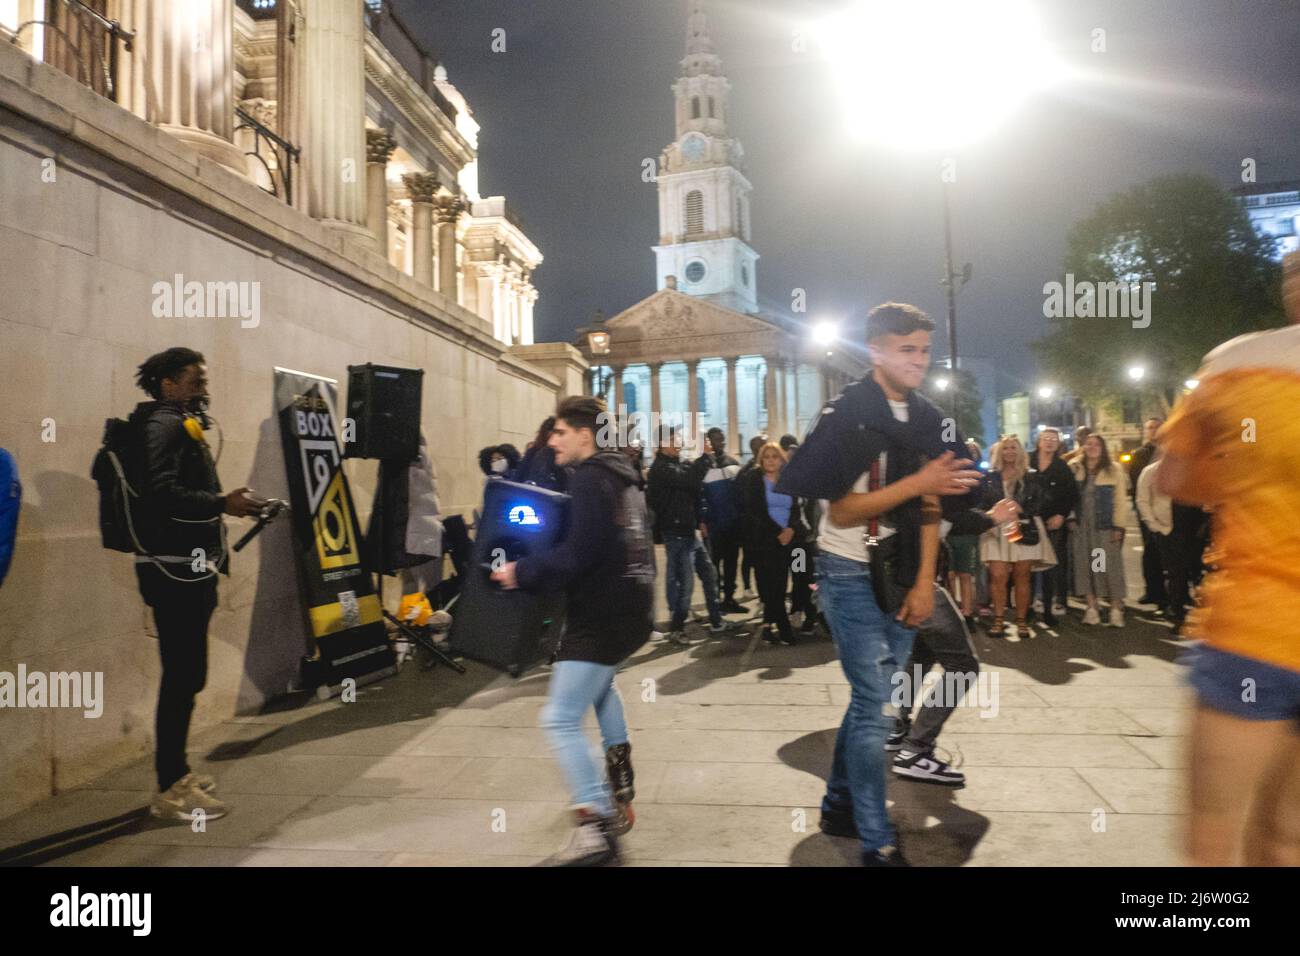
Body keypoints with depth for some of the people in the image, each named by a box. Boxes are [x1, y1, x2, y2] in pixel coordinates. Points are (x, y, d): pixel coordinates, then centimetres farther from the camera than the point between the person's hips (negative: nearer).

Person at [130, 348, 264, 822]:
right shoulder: (163, 425, -10)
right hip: (175, 570, -10)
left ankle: (176, 772, 26)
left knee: (185, 674, 15)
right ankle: (169, 790, -1)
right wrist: (223, 503, -24)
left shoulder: (180, 425, 21)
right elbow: (160, 493, -23)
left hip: (187, 569, 10)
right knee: (183, 675, -8)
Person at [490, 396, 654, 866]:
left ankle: (596, 828, -12)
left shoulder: (588, 479, -15)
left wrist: (522, 572, -14)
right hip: (631, 608, 10)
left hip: (601, 615, -10)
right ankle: (619, 793, 38)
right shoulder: (622, 476, 14)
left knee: (560, 720, -8)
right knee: (599, 682, 33)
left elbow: (577, 555, -24)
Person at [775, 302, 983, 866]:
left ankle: (839, 807, 31)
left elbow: (930, 507, 8)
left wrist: (924, 582, 1)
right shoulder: (845, 415, -15)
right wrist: (918, 483, -24)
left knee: (870, 696, 14)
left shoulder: (926, 418, 6)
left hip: (900, 574, 7)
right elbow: (841, 511, -18)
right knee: (873, 706, -6)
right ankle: (878, 844, 6)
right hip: (851, 575, -7)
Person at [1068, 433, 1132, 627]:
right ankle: (1091, 608, 13)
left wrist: (1119, 526, -7)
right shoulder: (1073, 469, 6)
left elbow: (1121, 500, -1)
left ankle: (1116, 609, 4)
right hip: (1081, 526, 2)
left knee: (1111, 566, -3)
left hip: (1106, 526, -2)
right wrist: (1070, 518, -5)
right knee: (1085, 566, 4)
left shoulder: (1114, 470, 2)